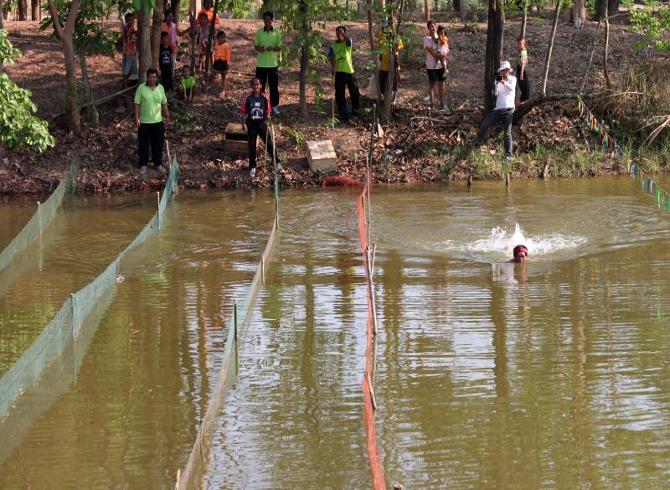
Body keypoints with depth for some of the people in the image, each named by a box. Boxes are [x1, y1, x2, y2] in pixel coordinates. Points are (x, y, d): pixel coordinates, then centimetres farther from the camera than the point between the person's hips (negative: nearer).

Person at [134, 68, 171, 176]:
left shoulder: (160, 88, 1)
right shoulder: (141, 88, -11)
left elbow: (164, 103, 10)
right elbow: (137, 104, -10)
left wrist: (167, 116, 8)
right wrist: (136, 118, -15)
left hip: (158, 121, 3)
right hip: (144, 122, -3)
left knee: (158, 144, 11)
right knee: (144, 144, 5)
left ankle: (158, 163, 27)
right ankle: (143, 165, 18)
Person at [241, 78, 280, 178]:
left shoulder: (264, 98, -2)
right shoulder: (248, 98, -3)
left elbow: (268, 111, 2)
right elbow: (244, 112, 0)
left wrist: (267, 117, -18)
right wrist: (244, 123, -9)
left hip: (261, 123, 0)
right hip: (251, 123, 0)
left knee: (269, 142, -5)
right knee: (252, 146, 5)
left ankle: (276, 162, 12)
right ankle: (252, 167, 16)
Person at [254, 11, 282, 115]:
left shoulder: (276, 33, 0)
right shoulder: (259, 32, 2)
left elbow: (279, 47, 1)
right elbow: (256, 47, 5)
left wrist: (272, 48, -19)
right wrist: (260, 48, -18)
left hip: (273, 64, 0)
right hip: (261, 64, 0)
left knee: (274, 86, 5)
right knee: (260, 86, 5)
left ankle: (274, 106, 16)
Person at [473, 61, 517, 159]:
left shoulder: (512, 79, 2)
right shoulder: (498, 80, 8)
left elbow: (511, 88, -21)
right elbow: (495, 93, -7)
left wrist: (504, 82, -42)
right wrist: (497, 83, -25)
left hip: (508, 110, -3)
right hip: (498, 109, 3)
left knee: (507, 133, -4)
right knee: (484, 125, -3)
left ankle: (508, 155, -1)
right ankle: (478, 144, 15)